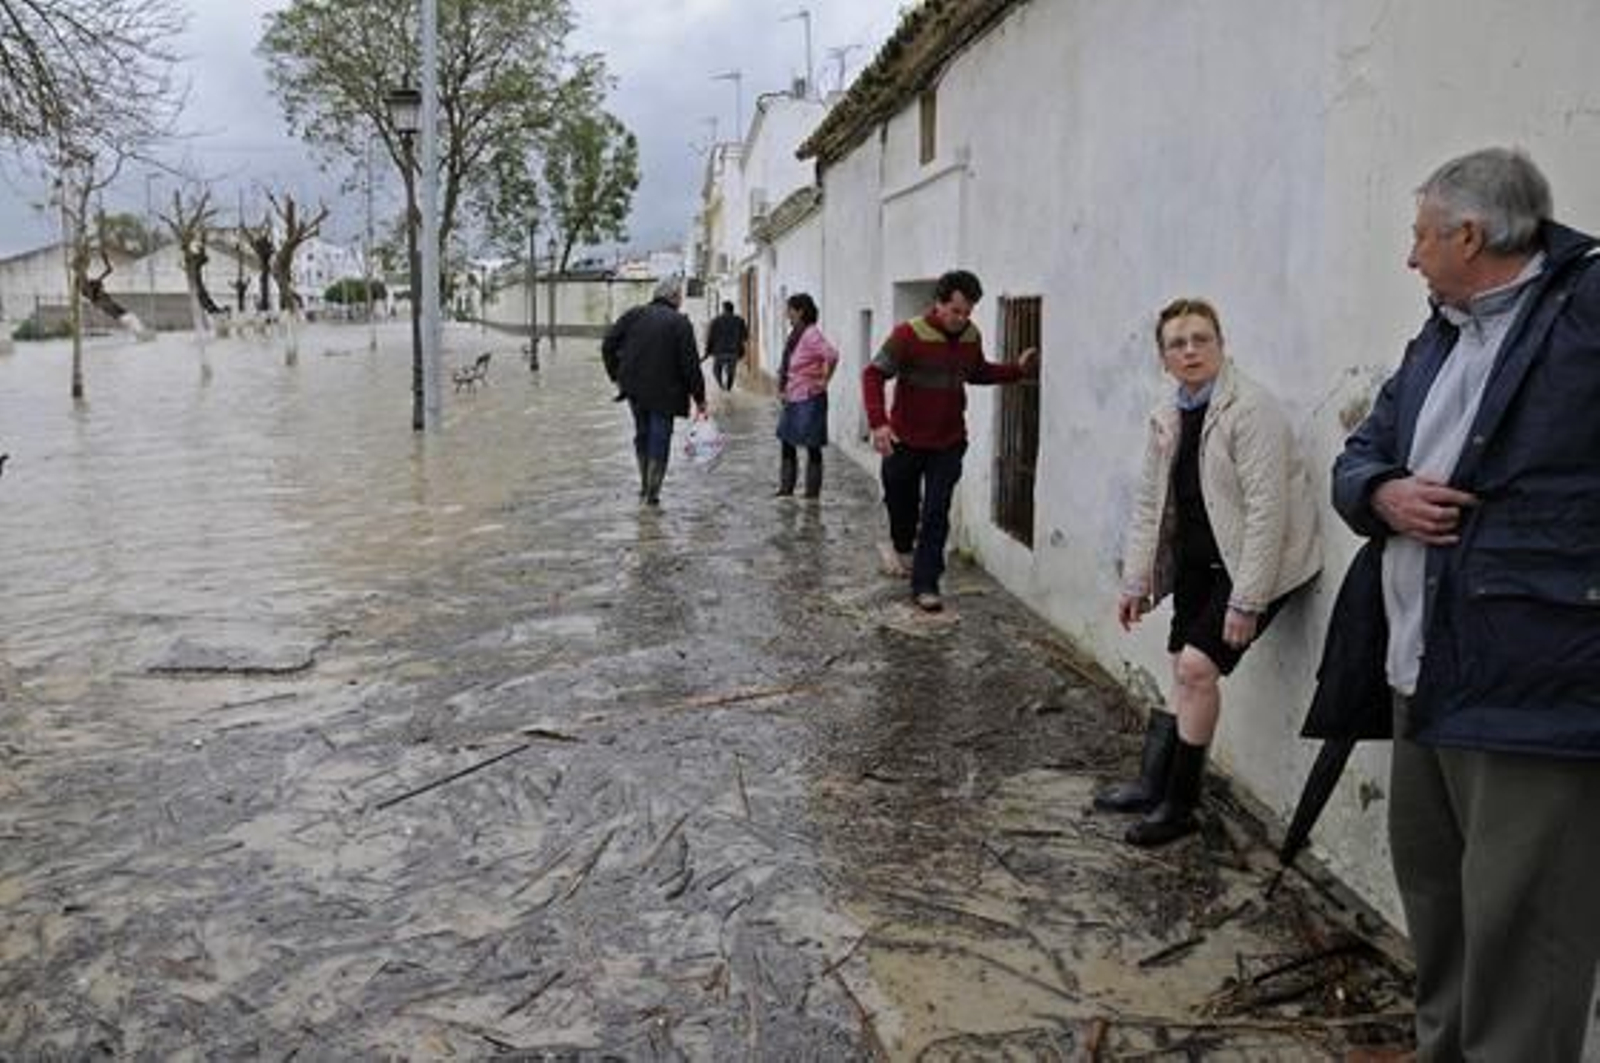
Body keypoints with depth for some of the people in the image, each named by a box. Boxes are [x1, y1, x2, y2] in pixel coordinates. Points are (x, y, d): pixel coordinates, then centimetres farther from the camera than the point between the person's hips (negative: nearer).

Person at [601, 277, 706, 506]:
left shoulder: (634, 315, 3)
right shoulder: (680, 323, -8)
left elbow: (608, 345, 1)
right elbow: (690, 364, -10)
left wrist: (616, 375, 11)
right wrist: (699, 398, -2)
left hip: (634, 389, 4)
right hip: (664, 392, -4)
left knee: (642, 435, 20)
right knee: (660, 439, 5)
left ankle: (645, 486, 27)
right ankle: (652, 493, 7)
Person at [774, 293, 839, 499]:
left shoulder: (811, 334, -18)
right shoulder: (795, 335, 11)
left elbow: (831, 355, -33)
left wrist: (824, 380, -22)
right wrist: (781, 387, 16)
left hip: (809, 400, -10)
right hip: (792, 399, 10)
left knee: (812, 448, 0)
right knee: (787, 444, 14)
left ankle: (812, 494, 8)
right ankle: (786, 490, 24)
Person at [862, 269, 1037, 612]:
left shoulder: (971, 337, -1)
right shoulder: (909, 334, -18)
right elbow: (873, 375, -20)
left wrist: (1017, 370, 7)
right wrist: (878, 422, -33)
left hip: (948, 444, 3)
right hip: (905, 442, -2)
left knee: (936, 515, -3)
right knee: (901, 503, 17)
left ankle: (925, 586, 4)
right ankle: (903, 548, 48)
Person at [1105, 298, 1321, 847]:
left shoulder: (1251, 409, -18)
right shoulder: (1167, 417, 6)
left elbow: (1266, 509, -21)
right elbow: (1149, 503, 12)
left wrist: (1246, 600, -22)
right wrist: (1135, 581, 11)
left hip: (1253, 560, -7)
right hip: (1197, 560, 7)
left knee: (1198, 665, -12)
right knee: (1184, 668, 11)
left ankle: (1180, 803, 3)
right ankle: (1153, 785, 23)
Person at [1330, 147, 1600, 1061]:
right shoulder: (1436, 341, 17)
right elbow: (1357, 458, 19)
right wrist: (1384, 494, -1)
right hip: (1427, 686, 9)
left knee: (1516, 951, -1)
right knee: (1436, 921, 21)